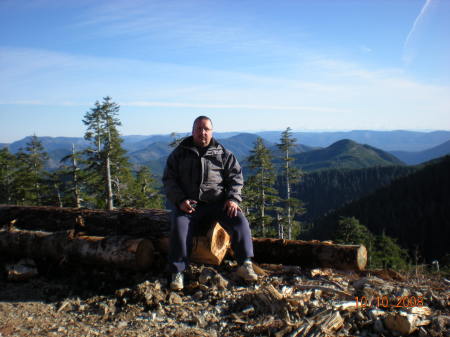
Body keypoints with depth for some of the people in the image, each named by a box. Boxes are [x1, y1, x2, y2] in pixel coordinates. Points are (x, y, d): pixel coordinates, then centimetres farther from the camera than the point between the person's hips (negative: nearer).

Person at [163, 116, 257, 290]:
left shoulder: (223, 153, 11)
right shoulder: (179, 153, 9)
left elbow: (236, 176, 8)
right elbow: (169, 179, 6)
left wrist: (233, 198, -10)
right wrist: (180, 200, -11)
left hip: (217, 202, 1)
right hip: (189, 203, -1)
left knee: (239, 220, -22)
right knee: (179, 226, -28)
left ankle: (245, 264, -15)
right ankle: (177, 272, -19)